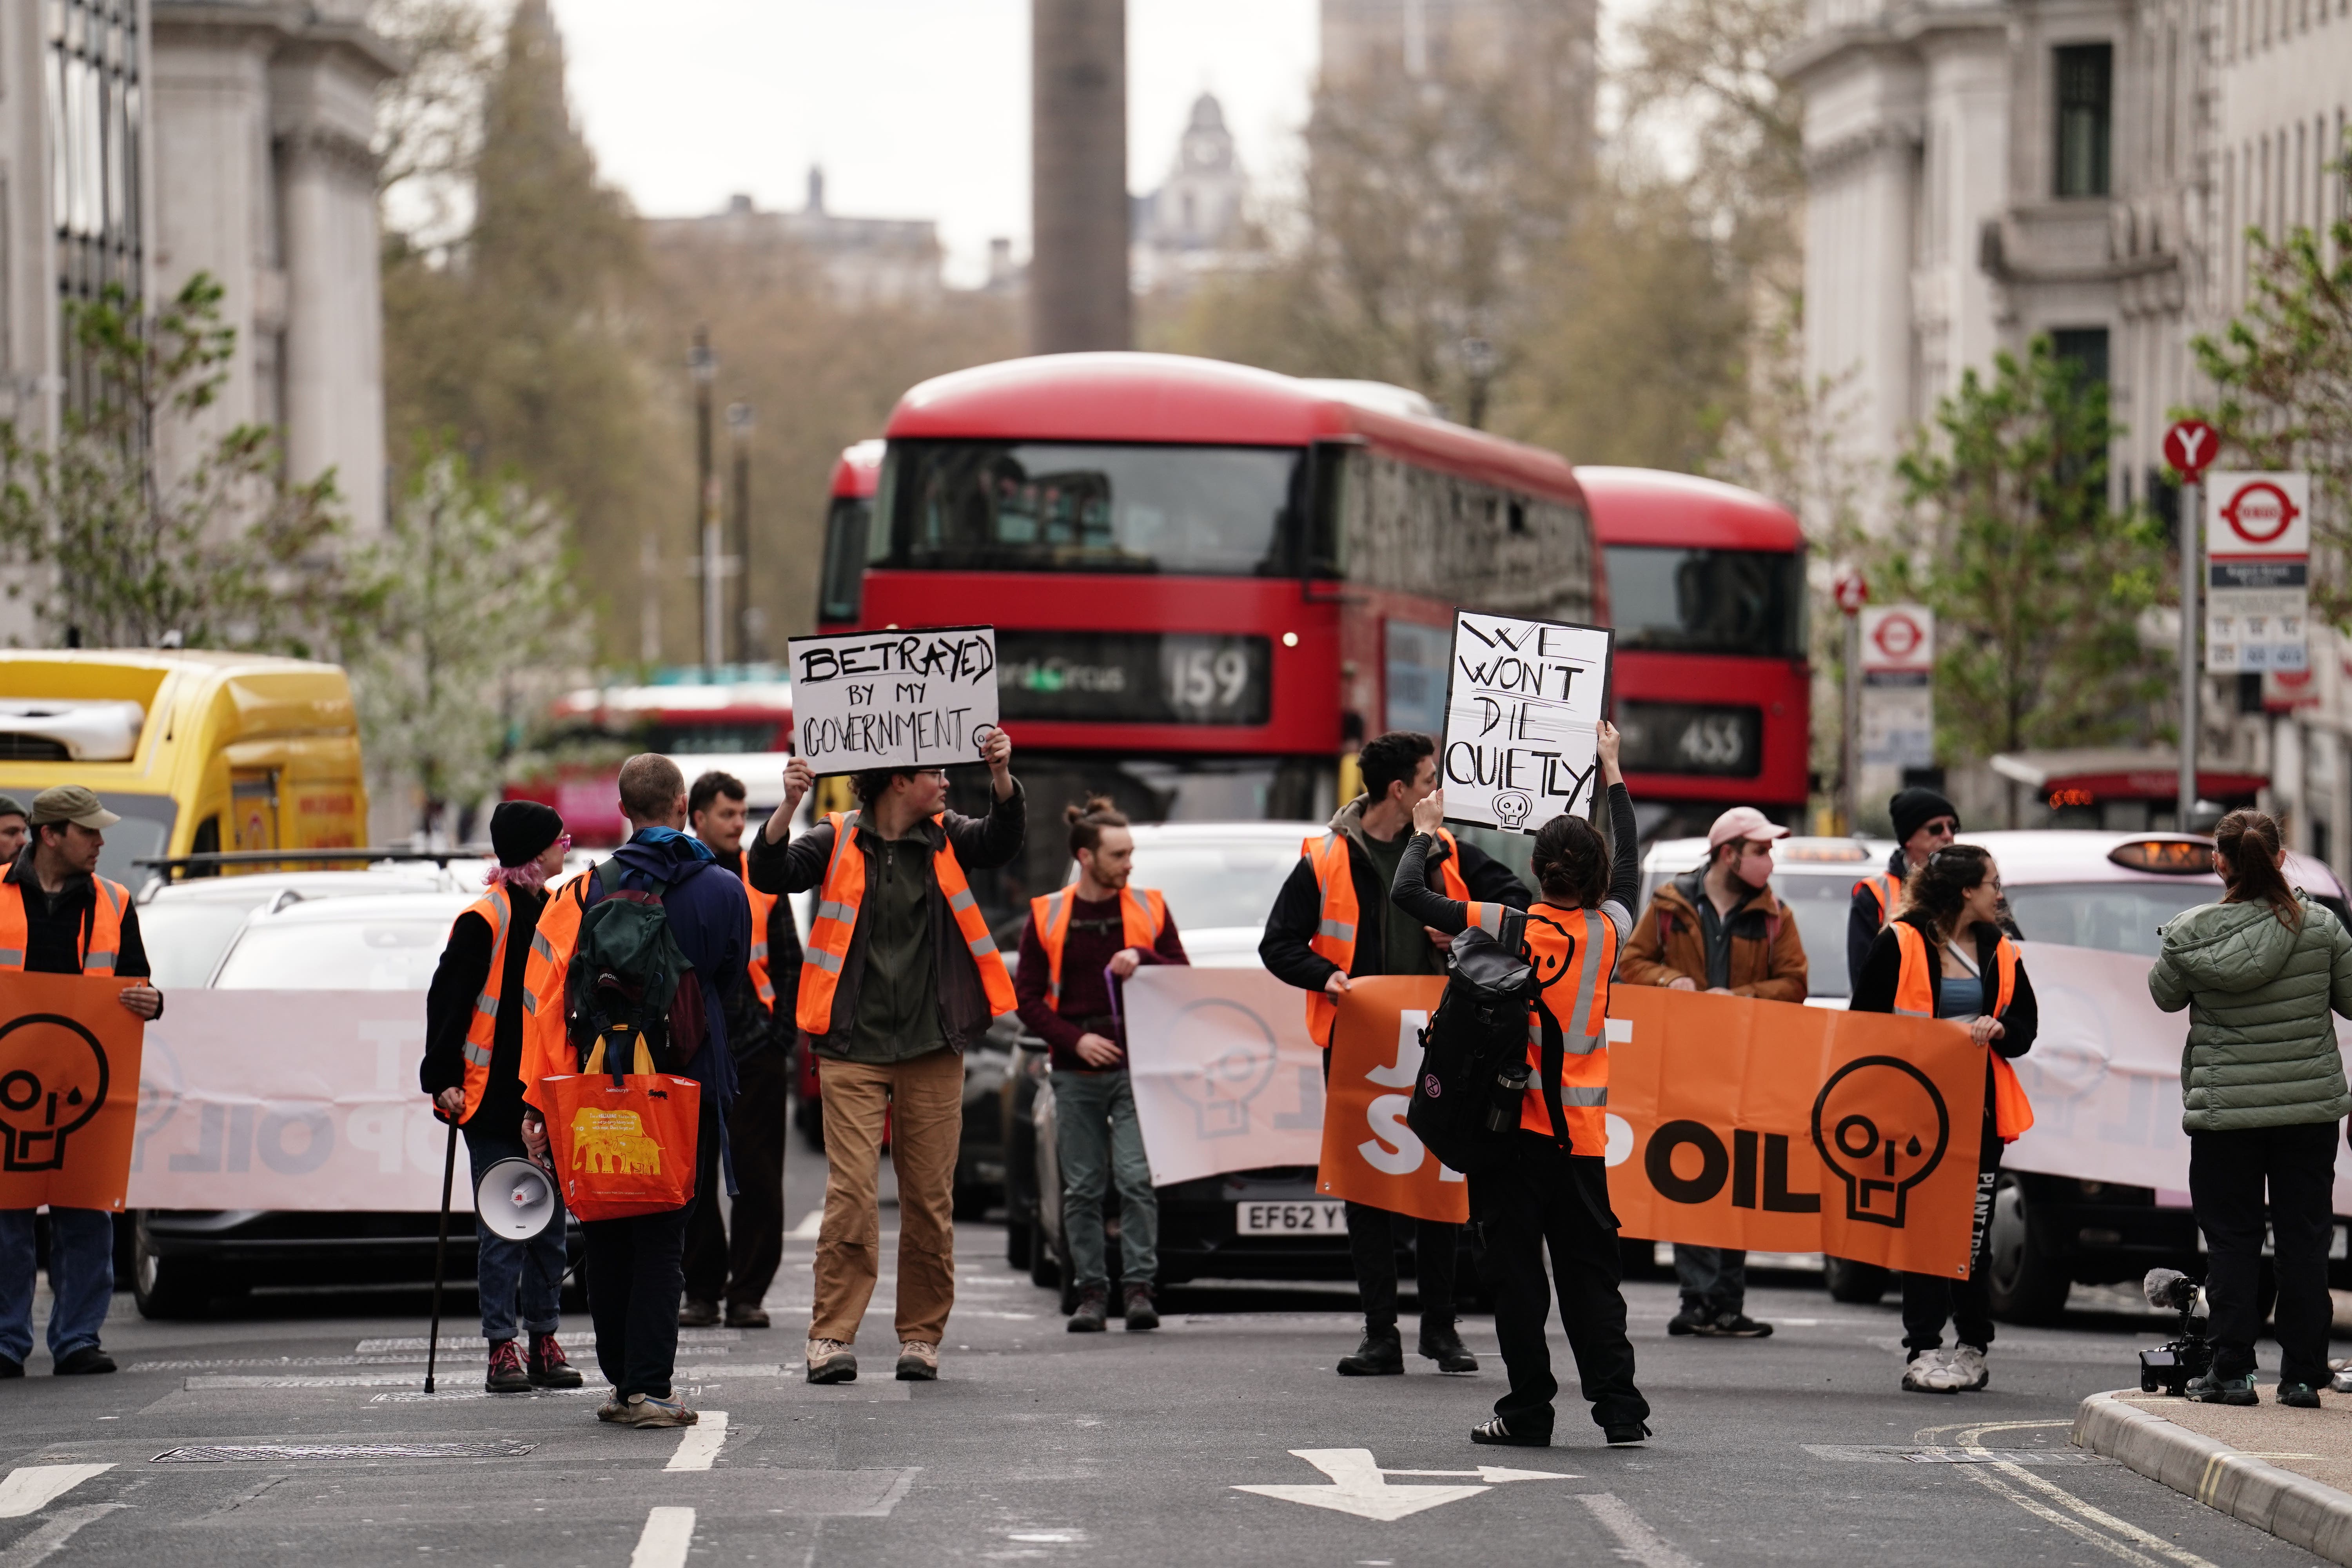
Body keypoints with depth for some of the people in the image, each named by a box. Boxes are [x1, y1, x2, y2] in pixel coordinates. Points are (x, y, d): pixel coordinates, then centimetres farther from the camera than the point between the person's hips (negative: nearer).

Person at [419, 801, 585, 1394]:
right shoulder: (484, 919, -9)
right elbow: (448, 1000, -10)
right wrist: (443, 1079, -14)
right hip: (495, 1097, -6)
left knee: (550, 1220, 8)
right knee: (501, 1224, -4)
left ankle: (544, 1343, 14)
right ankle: (502, 1349, 0)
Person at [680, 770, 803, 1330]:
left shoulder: (762, 881, 10)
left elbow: (789, 963, 12)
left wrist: (782, 1032, 1)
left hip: (755, 1048, 0)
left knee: (757, 1176, -2)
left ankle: (748, 1291, 3)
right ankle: (702, 1290, 9)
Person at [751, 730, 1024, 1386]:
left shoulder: (946, 840, 10)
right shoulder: (838, 841, 2)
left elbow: (1001, 842, -6)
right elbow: (771, 875, -10)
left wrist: (1002, 778, -23)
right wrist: (789, 807, -26)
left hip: (933, 1048, 3)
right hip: (854, 1049, -3)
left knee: (930, 1197, 4)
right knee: (850, 1194, -9)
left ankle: (922, 1337, 12)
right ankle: (832, 1336, -6)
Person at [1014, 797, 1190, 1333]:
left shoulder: (1149, 908, 8)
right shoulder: (1048, 916, 5)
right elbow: (1027, 996, 4)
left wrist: (1143, 960, -11)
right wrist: (1076, 1039, -8)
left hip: (1137, 1068, -1)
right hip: (1076, 1073, 1)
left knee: (1137, 1178, -11)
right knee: (1082, 1188, 2)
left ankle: (1139, 1287, -7)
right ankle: (1091, 1292, 8)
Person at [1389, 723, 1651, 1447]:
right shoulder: (1608, 929, 1)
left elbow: (1408, 894, -8)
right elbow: (1630, 864, 21)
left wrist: (1426, 833, 11)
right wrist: (1613, 773, 33)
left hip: (1513, 1123, -3)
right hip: (1581, 1130, 3)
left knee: (1516, 1268, 1)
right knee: (1590, 1271, 8)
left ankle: (1529, 1410, 1)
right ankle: (1620, 1409, 4)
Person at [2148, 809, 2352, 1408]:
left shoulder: (2191, 936, -10)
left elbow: (2165, 995, 7)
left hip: (2225, 1110, -1)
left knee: (2232, 1241, 7)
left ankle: (2231, 1372, 5)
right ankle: (2302, 1375, 7)